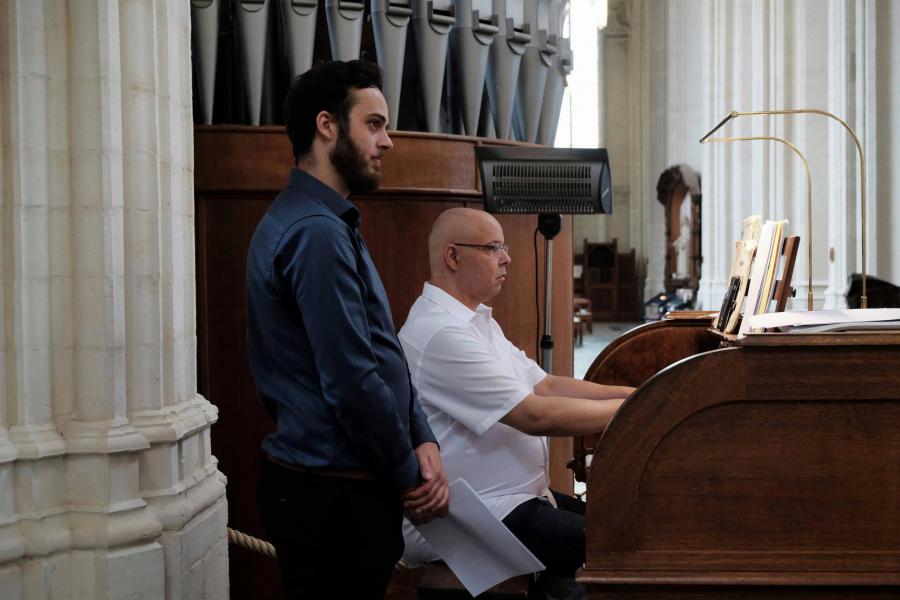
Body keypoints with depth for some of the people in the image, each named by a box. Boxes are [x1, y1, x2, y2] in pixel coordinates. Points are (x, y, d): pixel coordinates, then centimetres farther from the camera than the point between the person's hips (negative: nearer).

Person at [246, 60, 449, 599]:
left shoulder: (331, 224, 15)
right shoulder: (316, 232, -19)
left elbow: (385, 354, 14)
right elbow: (352, 383, -23)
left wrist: (423, 442, 1)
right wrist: (409, 476, -9)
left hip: (345, 491, 10)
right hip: (333, 497, -10)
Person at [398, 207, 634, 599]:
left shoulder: (475, 320, 15)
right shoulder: (441, 334, -20)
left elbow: (545, 386, 10)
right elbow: (536, 416, -21)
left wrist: (632, 394, 1)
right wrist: (630, 410, -14)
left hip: (504, 499, 11)